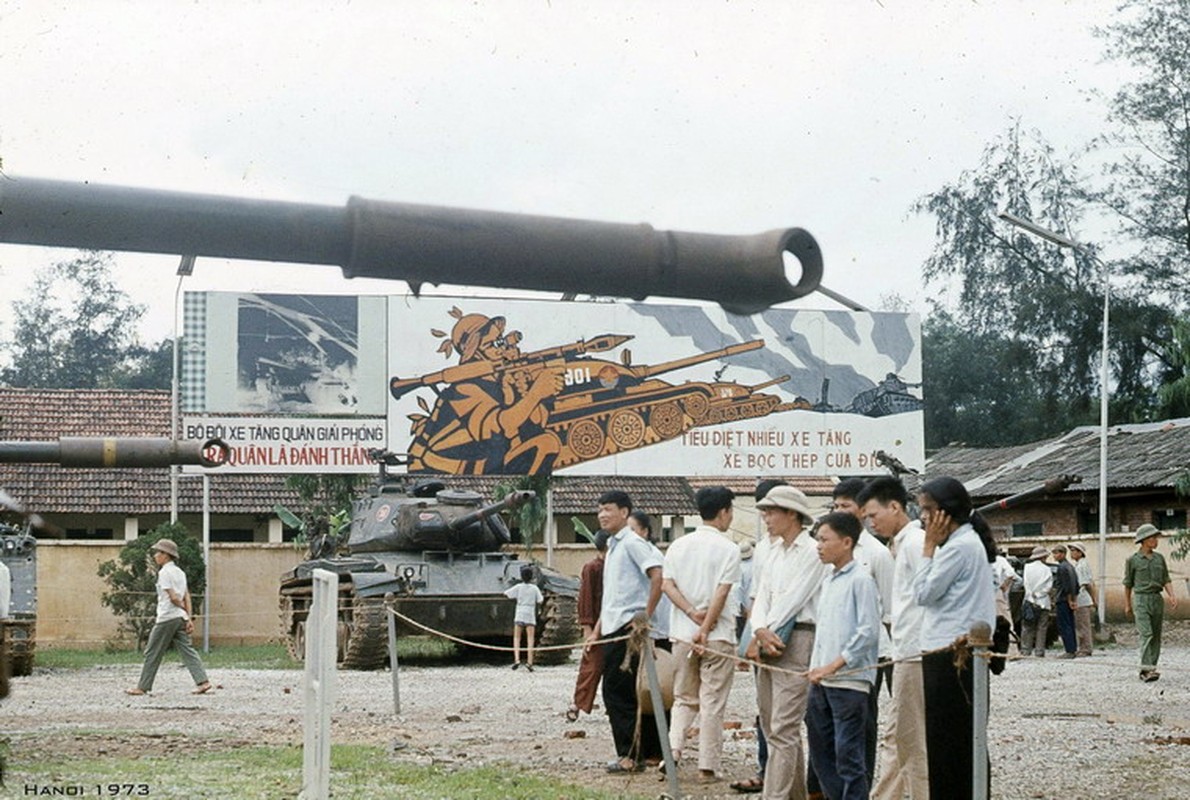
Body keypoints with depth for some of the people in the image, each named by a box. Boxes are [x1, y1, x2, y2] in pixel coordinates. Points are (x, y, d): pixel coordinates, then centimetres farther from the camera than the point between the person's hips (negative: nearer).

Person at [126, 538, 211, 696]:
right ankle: (202, 681, -8)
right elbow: (186, 596, 11)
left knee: (153, 653, 1)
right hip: (180, 618, 8)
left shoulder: (164, 572, -11)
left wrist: (184, 609, 0)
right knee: (187, 650, 4)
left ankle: (142, 687, 6)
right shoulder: (179, 572, 15)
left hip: (167, 618, -8)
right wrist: (189, 617, 7)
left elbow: (173, 597, -16)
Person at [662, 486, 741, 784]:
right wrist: (705, 629, -13)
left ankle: (673, 748, -4)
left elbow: (666, 584, -1)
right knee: (712, 703, 3)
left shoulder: (678, 546, 8)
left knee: (684, 698, 16)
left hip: (682, 634, 4)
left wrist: (692, 613, -8)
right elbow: (721, 592, -14)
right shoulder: (728, 549, -7)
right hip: (718, 636, -4)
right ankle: (708, 766, 5)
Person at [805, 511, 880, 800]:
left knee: (848, 754, -7)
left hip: (850, 681, -9)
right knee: (820, 750, 12)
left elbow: (868, 632, -16)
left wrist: (834, 666, -17)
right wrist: (815, 670, 12)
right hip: (821, 681, 9)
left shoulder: (860, 580, -9)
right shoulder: (828, 583, 17)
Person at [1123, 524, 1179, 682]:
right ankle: (1147, 669, -25)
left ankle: (1147, 671, 11)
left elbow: (1166, 580, 7)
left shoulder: (1159, 558, 9)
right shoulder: (1132, 560, -2)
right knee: (1146, 634, -17)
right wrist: (1127, 605, 9)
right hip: (1141, 599, -5)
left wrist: (1172, 596, -10)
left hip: (1157, 599, 5)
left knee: (1156, 636, 5)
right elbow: (1128, 584, 6)